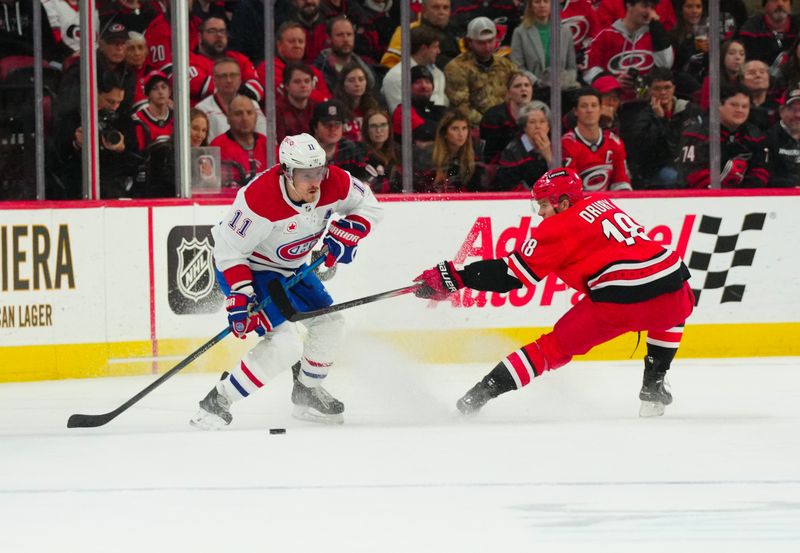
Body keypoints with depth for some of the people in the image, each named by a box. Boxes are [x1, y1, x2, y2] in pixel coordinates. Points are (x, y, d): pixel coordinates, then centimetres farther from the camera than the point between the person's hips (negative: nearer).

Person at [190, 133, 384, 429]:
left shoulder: (334, 183, -18)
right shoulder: (259, 199, -36)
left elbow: (368, 204, 1)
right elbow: (229, 250, -27)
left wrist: (345, 234, -15)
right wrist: (240, 297, -33)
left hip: (291, 267, 8)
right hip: (248, 268, -8)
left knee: (330, 324, 12)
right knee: (284, 343, -21)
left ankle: (307, 394, 35)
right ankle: (216, 404, -15)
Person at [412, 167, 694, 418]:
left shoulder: (559, 227, 2)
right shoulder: (602, 203, 21)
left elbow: (511, 273, 1)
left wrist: (454, 278, 5)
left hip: (618, 304, -5)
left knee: (557, 346, 11)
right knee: (679, 308, 40)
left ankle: (481, 393, 7)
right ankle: (654, 385, 29)